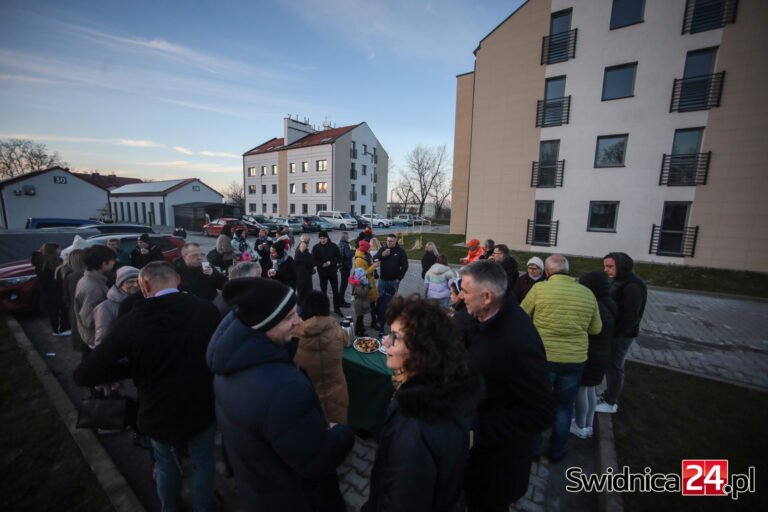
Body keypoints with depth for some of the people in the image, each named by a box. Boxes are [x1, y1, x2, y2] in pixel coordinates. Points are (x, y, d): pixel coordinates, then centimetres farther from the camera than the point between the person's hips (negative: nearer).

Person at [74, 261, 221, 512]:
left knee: (166, 464, 31)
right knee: (203, 461, 27)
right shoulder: (207, 310, -22)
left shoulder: (130, 322, -21)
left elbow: (83, 375, -18)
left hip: (158, 415, 1)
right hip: (202, 410, -1)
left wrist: (132, 369, -3)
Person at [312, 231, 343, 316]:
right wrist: (322, 264, -18)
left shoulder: (333, 246, -4)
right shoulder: (316, 247, -2)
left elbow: (339, 258, -3)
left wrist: (330, 262, -18)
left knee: (335, 291, 3)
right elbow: (313, 260, -2)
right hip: (322, 272, 1)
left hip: (333, 271, 0)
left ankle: (337, 308, 15)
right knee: (323, 290, 10)